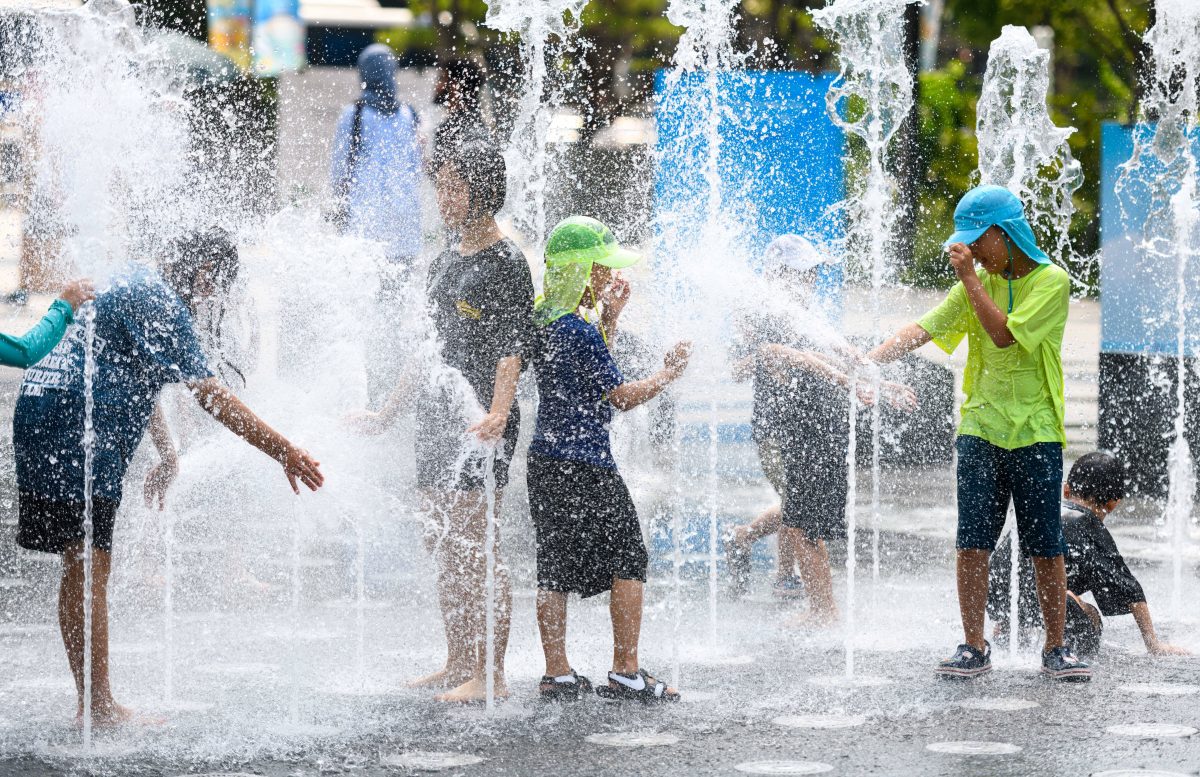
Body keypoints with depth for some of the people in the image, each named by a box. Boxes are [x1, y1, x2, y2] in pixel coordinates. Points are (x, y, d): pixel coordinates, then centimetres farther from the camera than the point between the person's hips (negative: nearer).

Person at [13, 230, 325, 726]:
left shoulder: (132, 284, 22)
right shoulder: (158, 301, -10)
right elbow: (207, 394, -16)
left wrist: (166, 451, 43)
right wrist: (280, 450, -16)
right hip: (74, 428, -10)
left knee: (82, 569, 12)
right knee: (88, 568, -8)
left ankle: (93, 705, 15)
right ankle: (100, 708, -8)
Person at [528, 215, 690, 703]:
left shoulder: (543, 320, 10)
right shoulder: (577, 330, -18)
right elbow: (622, 395, -14)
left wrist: (610, 318, 18)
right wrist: (671, 372, -2)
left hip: (546, 461, 9)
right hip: (585, 464, -9)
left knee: (555, 568, 9)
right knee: (628, 558, 2)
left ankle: (557, 674, 9)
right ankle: (626, 672, 2)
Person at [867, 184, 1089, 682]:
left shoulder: (1051, 281, -7)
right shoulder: (980, 281, 9)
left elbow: (1005, 334, -19)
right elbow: (924, 329, 2)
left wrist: (969, 278, -17)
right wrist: (866, 363, -11)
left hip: (1036, 431, -4)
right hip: (981, 429, 4)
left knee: (1046, 547, 0)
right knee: (972, 543, -3)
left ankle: (1056, 649, 10)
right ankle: (973, 648, 3)